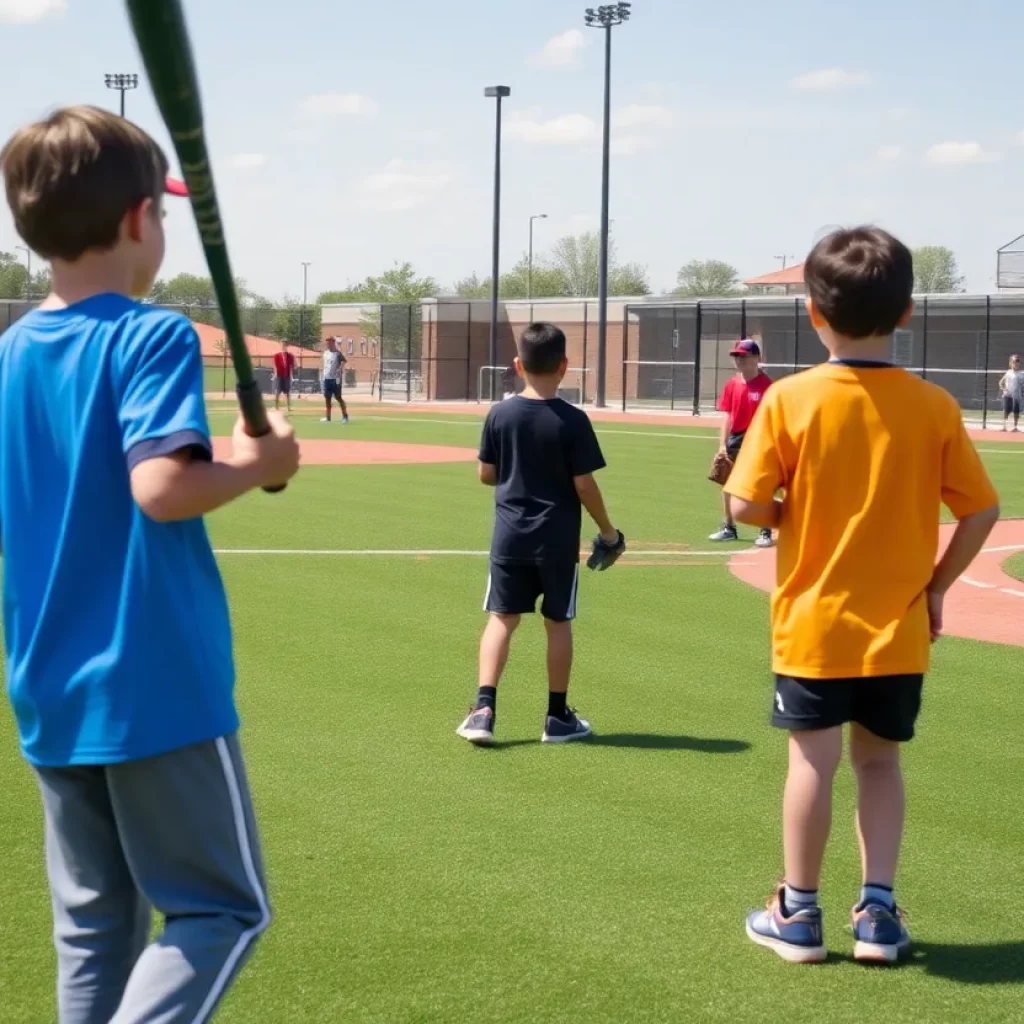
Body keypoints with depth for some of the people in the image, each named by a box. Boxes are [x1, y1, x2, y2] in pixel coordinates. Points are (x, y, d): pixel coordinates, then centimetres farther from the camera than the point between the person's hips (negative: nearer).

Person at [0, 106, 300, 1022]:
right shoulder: (151, 338, -12)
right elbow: (161, 487, -26)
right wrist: (255, 465, -10)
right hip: (160, 689, -7)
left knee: (95, 925, 16)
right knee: (221, 910, 5)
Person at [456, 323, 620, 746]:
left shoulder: (500, 414, -3)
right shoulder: (572, 420, -12)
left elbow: (486, 475, 3)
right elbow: (584, 484, -10)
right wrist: (607, 530, 3)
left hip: (509, 536, 2)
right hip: (558, 539, -2)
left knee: (502, 618, 7)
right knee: (558, 622, 9)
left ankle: (484, 708, -6)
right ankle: (557, 717, 18)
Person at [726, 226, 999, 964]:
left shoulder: (791, 399, -13)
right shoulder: (934, 406, -6)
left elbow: (746, 505, -14)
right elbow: (982, 509, -4)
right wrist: (937, 585, 6)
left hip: (814, 624, -2)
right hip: (898, 629, 2)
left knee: (813, 762, 7)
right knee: (879, 761, 16)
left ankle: (799, 913, 17)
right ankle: (878, 912, 15)